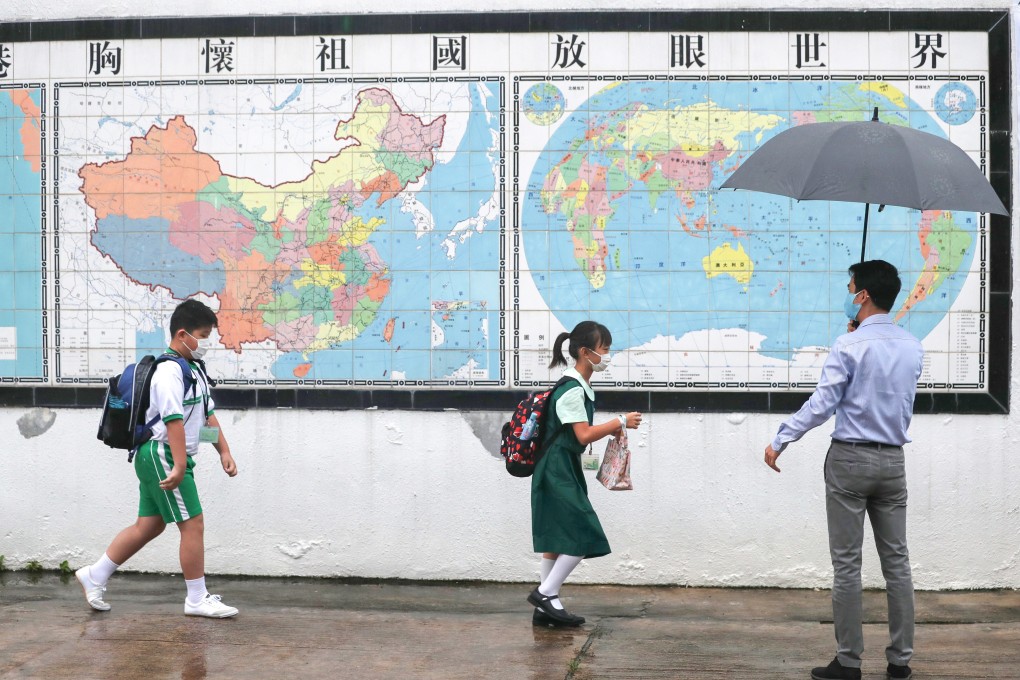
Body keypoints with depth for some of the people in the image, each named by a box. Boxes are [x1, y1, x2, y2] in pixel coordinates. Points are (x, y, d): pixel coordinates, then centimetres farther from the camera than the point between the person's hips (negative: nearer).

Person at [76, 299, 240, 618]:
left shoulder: (195, 369, 15)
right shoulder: (170, 371, -18)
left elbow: (208, 414, 18)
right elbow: (174, 420, -25)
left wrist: (224, 451, 11)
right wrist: (180, 466, -30)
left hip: (155, 458, 10)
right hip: (162, 456, -10)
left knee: (149, 525, 15)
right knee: (193, 524, -6)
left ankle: (94, 576, 23)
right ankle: (197, 600, 2)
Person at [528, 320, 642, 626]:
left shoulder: (580, 388, 14)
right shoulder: (572, 390, -16)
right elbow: (584, 435, -18)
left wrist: (610, 428, 6)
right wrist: (620, 422, -11)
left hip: (563, 471, 10)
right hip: (558, 471, -10)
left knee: (557, 539, 10)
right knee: (583, 535, -10)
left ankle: (546, 607, 14)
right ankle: (545, 593, -2)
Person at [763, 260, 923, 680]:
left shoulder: (849, 347, -12)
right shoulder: (912, 348, 6)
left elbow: (821, 404, -15)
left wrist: (780, 440, -8)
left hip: (850, 459, -5)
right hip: (892, 460, 5)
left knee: (847, 563, -1)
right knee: (896, 560, 9)